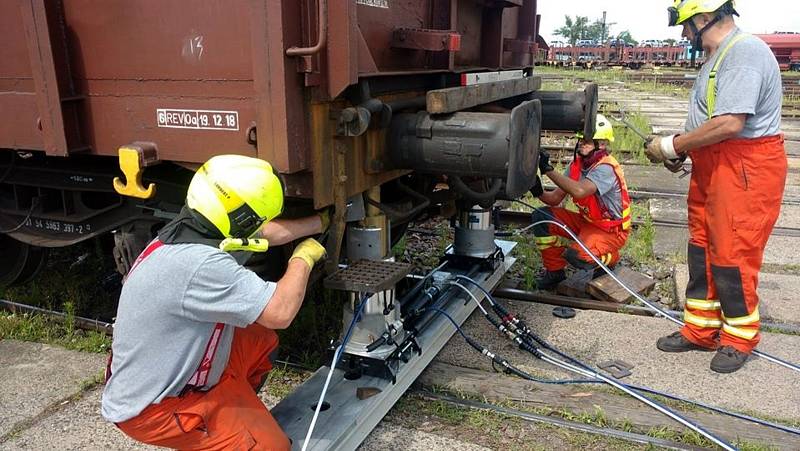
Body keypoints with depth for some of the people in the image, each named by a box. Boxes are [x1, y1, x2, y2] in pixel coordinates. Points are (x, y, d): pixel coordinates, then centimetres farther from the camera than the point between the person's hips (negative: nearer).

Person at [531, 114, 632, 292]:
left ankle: (610, 258, 5)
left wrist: (548, 169, -42)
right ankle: (554, 271, 4)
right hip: (585, 221, 8)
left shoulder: (606, 169, -25)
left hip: (610, 230, -8)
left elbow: (579, 191, -44)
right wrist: (540, 193, -24)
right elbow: (556, 198, -2)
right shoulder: (577, 164, 0)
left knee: (575, 255, -32)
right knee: (541, 217, -8)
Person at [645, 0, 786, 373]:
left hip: (745, 171, -10)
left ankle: (739, 338, 17)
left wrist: (672, 145, -16)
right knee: (702, 249, 13)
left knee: (732, 256, -2)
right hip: (711, 167, 10)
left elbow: (729, 123, -26)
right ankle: (700, 331, 26)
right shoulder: (716, 57, 16)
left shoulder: (745, 53, -17)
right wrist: (681, 149, 8)